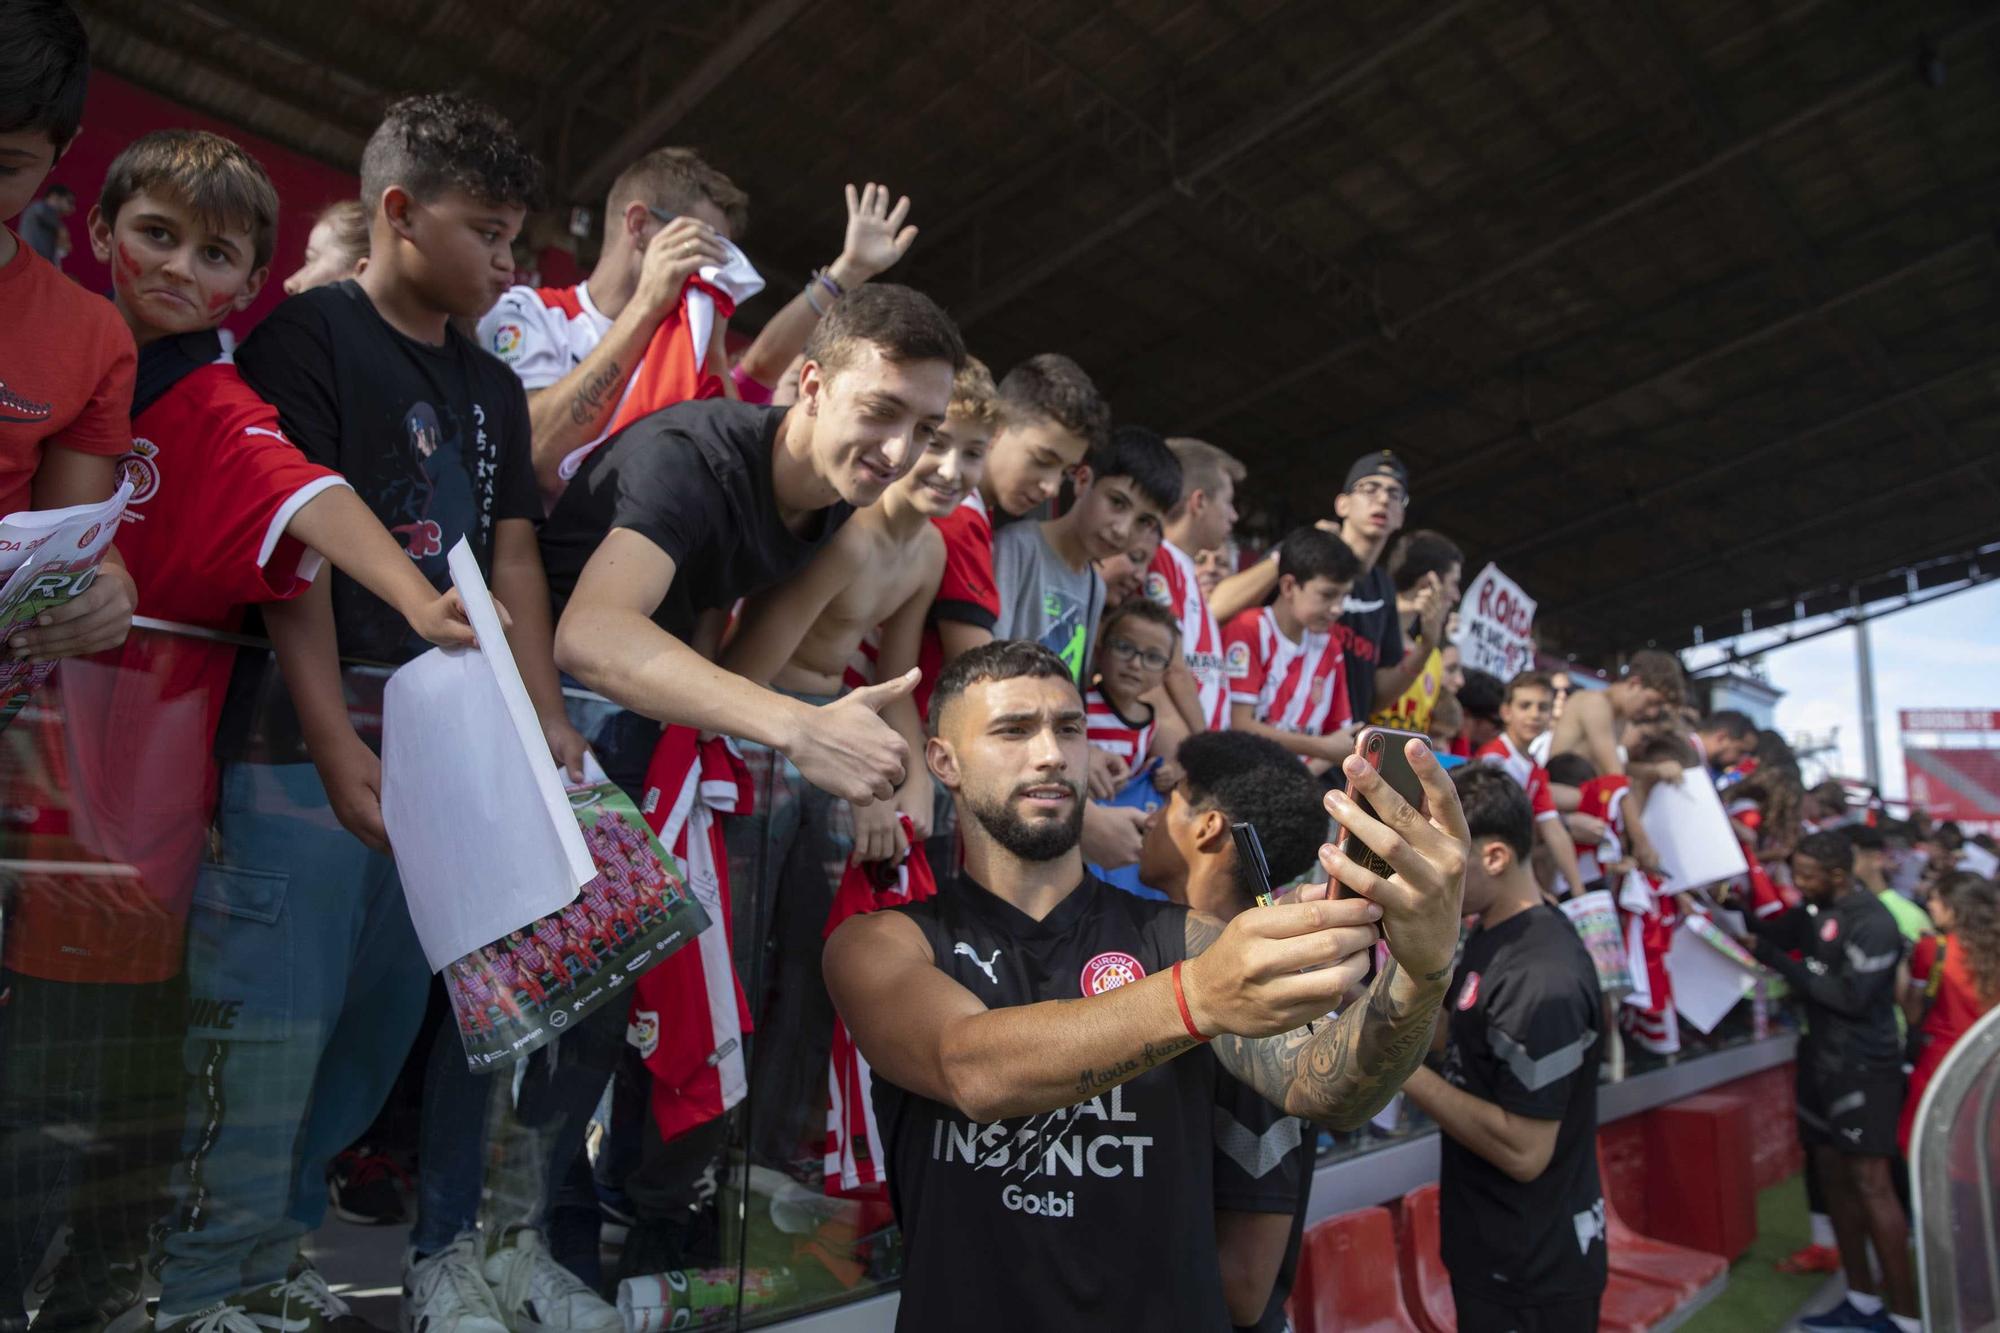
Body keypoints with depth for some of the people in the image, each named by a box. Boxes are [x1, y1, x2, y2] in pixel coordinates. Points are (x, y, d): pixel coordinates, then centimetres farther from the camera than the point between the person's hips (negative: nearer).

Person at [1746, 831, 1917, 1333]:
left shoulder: (1872, 922, -15)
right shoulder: (1815, 911, 8)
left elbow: (1852, 996, -19)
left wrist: (1778, 960, -18)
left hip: (1862, 1065, -8)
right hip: (1822, 1059, 8)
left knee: (1871, 1181, -7)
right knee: (1831, 1173, 12)